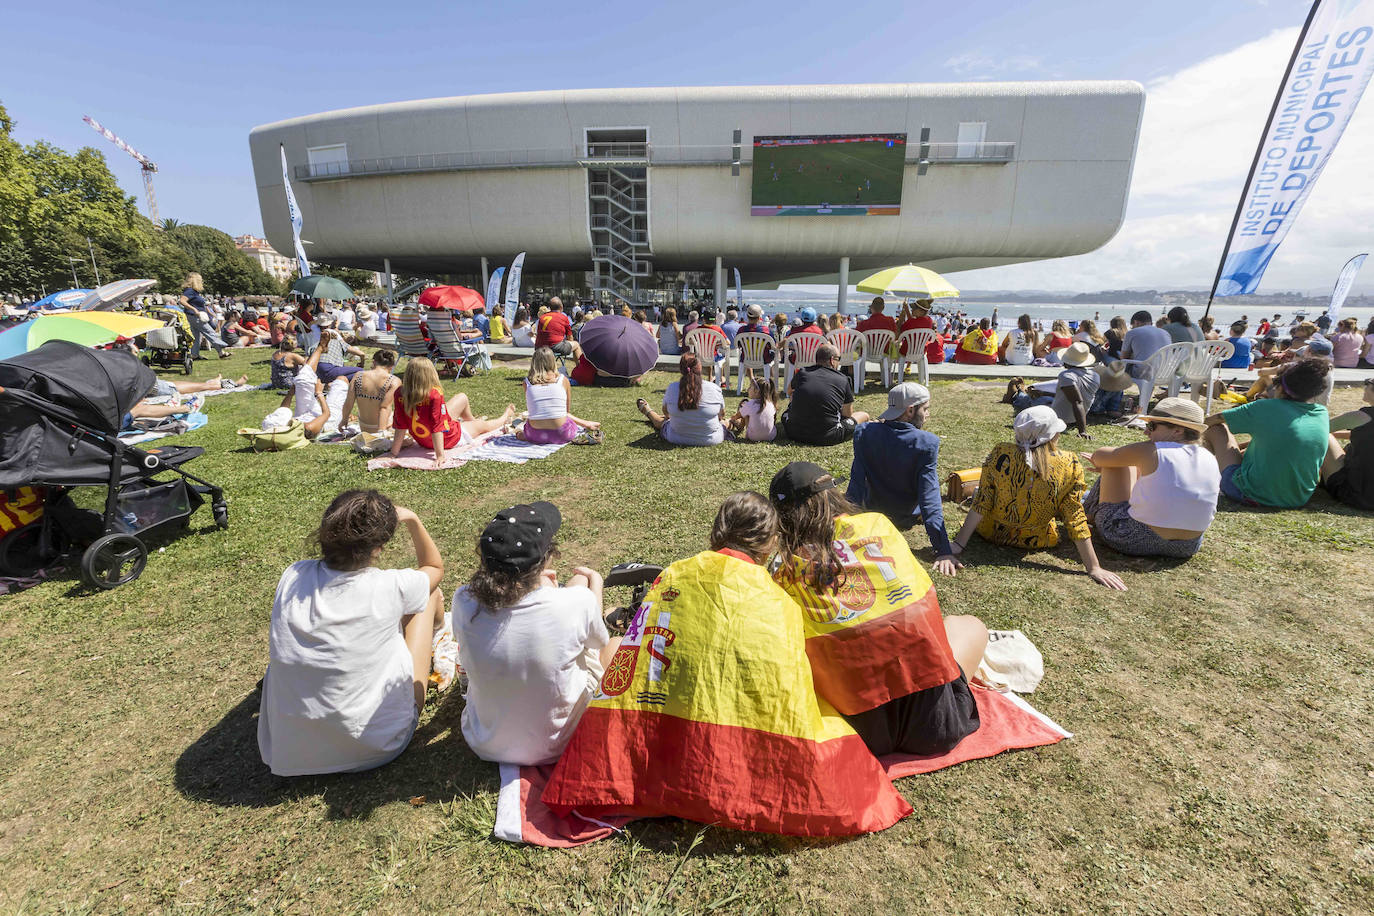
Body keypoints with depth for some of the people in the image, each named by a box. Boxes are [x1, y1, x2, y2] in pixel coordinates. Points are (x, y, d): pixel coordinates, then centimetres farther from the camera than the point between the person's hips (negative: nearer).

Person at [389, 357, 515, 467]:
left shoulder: (399, 394, -19)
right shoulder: (435, 395, -35)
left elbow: (400, 426, -16)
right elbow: (437, 426, -33)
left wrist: (394, 452, -10)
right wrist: (440, 455, -30)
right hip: (449, 440, -6)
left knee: (462, 397, 21)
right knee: (483, 425, 24)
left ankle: (472, 420, 52)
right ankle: (505, 417, 55)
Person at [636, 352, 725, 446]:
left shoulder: (672, 388, -12)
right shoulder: (715, 388, -15)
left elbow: (666, 412, 6)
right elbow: (722, 414, 1)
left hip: (676, 439, 1)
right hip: (712, 440, -1)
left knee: (663, 421, 33)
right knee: (723, 421, 34)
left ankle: (647, 411, 61)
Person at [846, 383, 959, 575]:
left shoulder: (864, 432, -18)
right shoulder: (927, 443, -25)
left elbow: (856, 483, -18)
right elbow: (930, 497, -28)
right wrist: (943, 551, -25)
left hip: (872, 515, 2)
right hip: (907, 519, -1)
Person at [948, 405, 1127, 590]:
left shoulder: (1000, 454, -22)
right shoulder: (1069, 465, -21)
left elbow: (982, 503, -19)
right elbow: (1075, 519, -18)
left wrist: (958, 544, -13)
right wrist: (1094, 568, -10)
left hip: (993, 532, -1)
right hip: (1036, 542, 1)